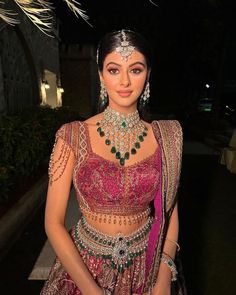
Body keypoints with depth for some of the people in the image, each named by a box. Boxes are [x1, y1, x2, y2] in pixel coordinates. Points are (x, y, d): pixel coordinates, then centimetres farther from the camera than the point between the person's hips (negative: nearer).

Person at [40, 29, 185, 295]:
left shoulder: (165, 137, -9)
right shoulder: (73, 136, -15)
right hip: (83, 268, -1)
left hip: (148, 270, 2)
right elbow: (54, 222, -12)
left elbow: (170, 211, -1)